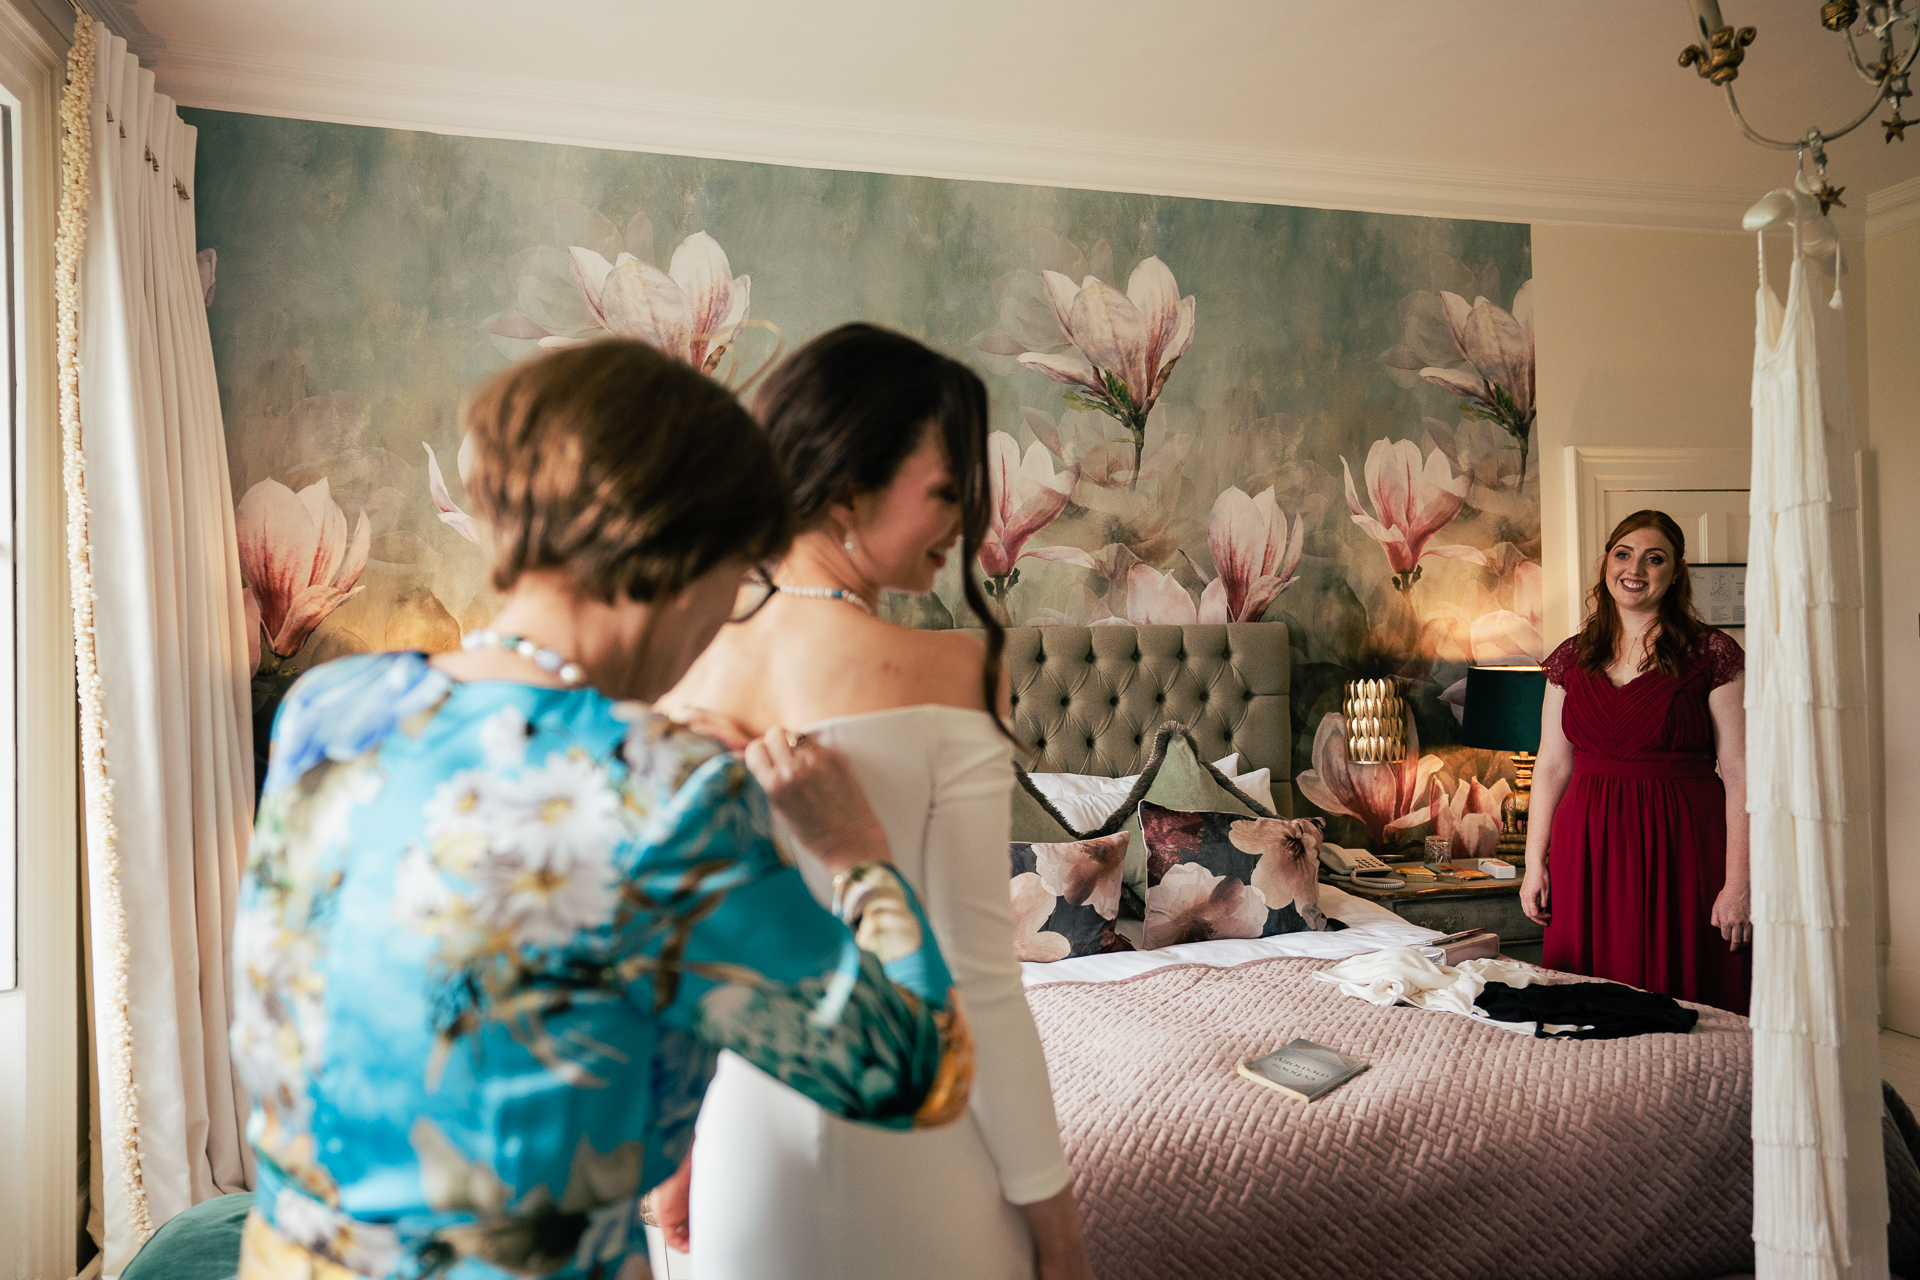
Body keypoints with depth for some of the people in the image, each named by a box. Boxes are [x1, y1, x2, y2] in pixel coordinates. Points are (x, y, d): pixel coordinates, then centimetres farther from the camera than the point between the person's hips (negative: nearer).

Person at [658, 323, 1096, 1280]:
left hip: (741, 1137, 4)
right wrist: (1049, 1201, -5)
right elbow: (974, 975, -19)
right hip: (911, 1154, -3)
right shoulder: (947, 677, -22)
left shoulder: (683, 672, -9)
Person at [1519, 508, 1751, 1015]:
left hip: (1680, 848, -3)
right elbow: (1552, 767, 10)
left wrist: (1738, 882, -12)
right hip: (1588, 849, 3)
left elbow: (1739, 774, -6)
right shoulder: (1571, 659, 8)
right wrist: (1535, 864, 6)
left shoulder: (1713, 655, -2)